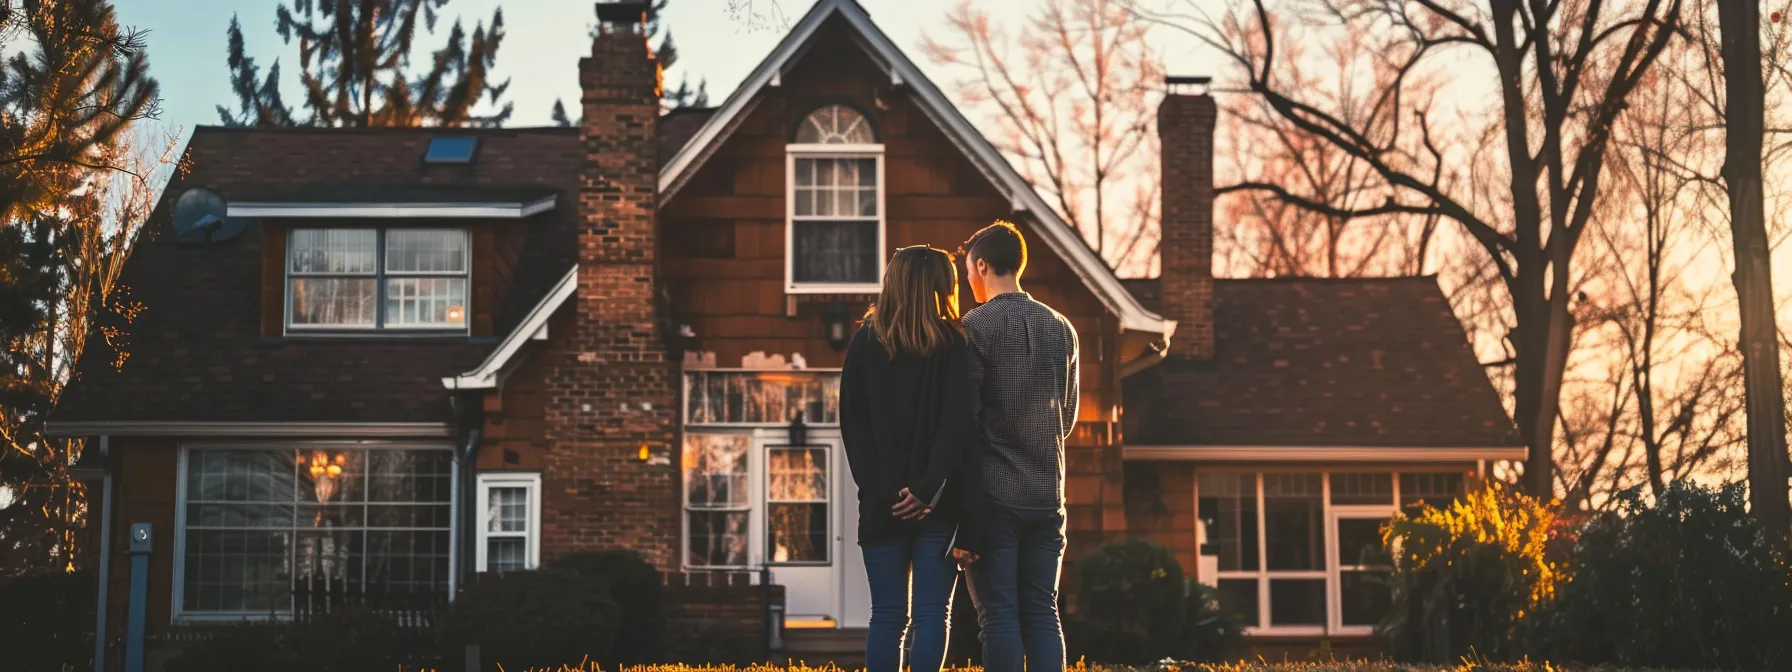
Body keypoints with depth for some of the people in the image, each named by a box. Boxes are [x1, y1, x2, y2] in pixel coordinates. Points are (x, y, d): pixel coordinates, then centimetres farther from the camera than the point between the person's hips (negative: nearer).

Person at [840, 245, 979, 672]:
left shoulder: (865, 342, 6)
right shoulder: (953, 344, -2)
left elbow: (852, 421, 0)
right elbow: (957, 423, -12)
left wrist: (877, 487, -4)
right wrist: (928, 488, -13)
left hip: (883, 504, 2)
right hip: (936, 505, -2)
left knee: (887, 616, 6)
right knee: (932, 613, 1)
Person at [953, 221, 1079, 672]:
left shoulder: (975, 327, -7)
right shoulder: (1062, 329, 10)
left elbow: (964, 419, -10)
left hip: (993, 493, -5)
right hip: (1047, 495, 5)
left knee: (999, 614, -2)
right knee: (1042, 613, 7)